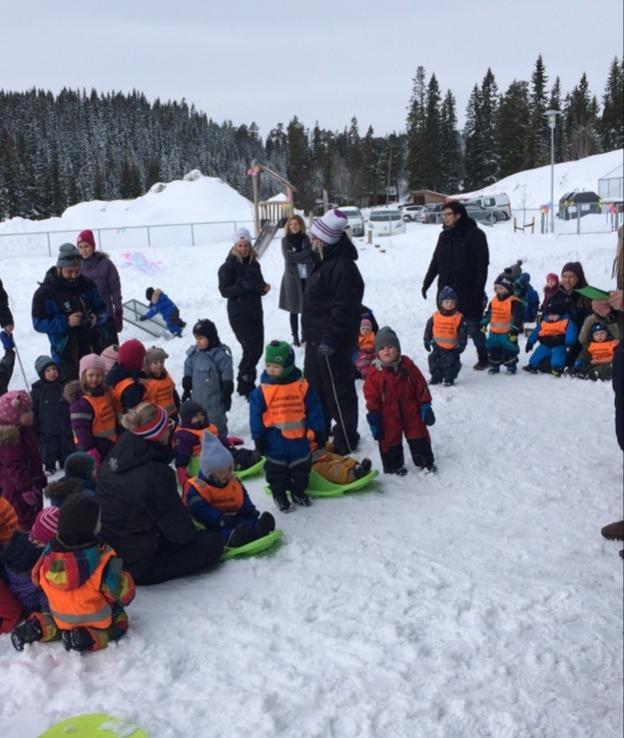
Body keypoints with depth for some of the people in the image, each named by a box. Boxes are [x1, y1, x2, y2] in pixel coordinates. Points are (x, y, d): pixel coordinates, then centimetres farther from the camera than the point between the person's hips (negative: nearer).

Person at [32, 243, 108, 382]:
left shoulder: (87, 284, 2)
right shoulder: (45, 292, -9)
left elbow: (102, 309, 11)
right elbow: (39, 323, -11)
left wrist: (97, 318, -12)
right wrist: (66, 322, -23)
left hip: (92, 350, 4)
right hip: (66, 356, -4)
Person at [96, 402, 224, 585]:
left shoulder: (115, 455, -4)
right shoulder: (156, 475, -27)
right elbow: (180, 530, -14)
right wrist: (192, 532, 6)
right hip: (137, 568, -8)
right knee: (212, 542, 0)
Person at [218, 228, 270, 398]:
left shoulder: (254, 264, 9)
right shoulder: (229, 266, -8)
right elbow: (224, 290, -14)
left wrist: (264, 287, -4)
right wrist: (243, 285, -26)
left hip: (255, 312, 7)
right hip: (239, 315, -6)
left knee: (257, 349, 9)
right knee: (252, 349, -12)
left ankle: (247, 383, 26)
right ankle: (244, 385, 2)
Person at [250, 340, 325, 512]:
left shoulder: (302, 385, -9)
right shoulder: (263, 389, -11)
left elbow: (313, 409, -2)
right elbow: (256, 414, -6)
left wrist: (318, 431, 0)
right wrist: (258, 438, -6)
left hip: (298, 436, 2)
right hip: (275, 438, -1)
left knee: (301, 467, 16)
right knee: (276, 469, 10)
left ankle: (298, 492, 36)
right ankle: (279, 495, 28)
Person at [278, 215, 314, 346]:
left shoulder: (306, 239, 5)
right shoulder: (285, 240, -1)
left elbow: (312, 257, -1)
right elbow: (289, 257, -14)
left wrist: (297, 257, -14)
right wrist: (306, 253, -13)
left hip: (307, 277, 2)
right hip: (293, 278, -2)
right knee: (294, 309, 3)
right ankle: (295, 336, 11)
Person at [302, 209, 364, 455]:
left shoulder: (343, 266, -21)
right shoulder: (324, 262, 12)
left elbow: (344, 308, -25)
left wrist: (330, 338, -27)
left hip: (332, 342, -11)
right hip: (317, 338, 11)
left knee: (338, 391, 1)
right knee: (314, 387, 21)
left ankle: (346, 440, 14)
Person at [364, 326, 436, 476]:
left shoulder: (407, 365, -5)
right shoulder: (374, 375, -12)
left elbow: (421, 387, 0)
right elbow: (371, 398, -9)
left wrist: (425, 405, -1)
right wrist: (373, 417, -12)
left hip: (411, 412, 2)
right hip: (389, 416, -1)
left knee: (419, 436, 10)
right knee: (390, 440, 8)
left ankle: (426, 462, 25)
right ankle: (394, 465, 25)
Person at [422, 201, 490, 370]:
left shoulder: (474, 234, -7)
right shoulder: (444, 236, 11)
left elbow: (483, 263, -10)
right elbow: (435, 262, 17)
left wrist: (478, 289, -15)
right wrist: (426, 283, 13)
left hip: (468, 292, -5)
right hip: (446, 291, 6)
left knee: (473, 327, 1)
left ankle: (483, 358, 15)